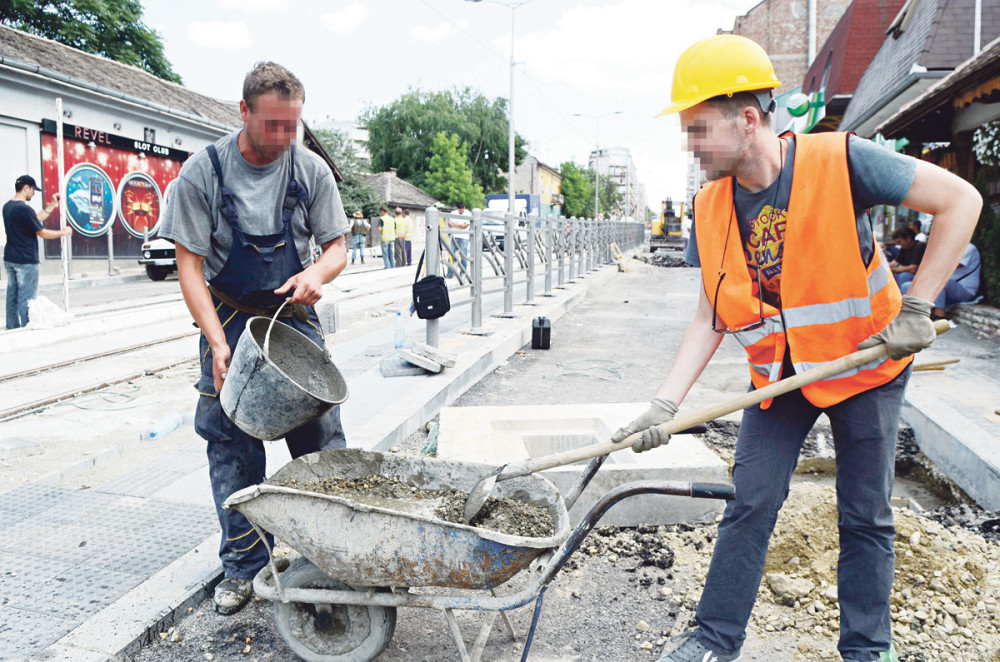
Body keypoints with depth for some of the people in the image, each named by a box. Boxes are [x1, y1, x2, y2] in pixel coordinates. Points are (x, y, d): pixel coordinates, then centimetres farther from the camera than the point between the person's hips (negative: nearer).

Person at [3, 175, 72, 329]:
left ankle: (12, 328, 17)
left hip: (10, 259, 9)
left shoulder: (7, 206, 10)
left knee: (12, 296, 13)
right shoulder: (24, 209, -18)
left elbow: (36, 219, 15)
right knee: (26, 299, -3)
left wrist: (52, 205, 17)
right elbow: (42, 233, -15)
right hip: (26, 261, -9)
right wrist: (63, 232, -1)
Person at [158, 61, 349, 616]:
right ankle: (243, 566, 20)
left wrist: (317, 272, -20)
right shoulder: (202, 172, -9)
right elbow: (189, 264, -8)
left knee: (321, 439, 1)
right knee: (233, 447, 5)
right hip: (230, 320, -1)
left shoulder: (311, 170, -3)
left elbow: (337, 247, 5)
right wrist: (218, 343, -19)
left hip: (295, 317, 1)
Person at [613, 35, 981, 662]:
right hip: (778, 370, 3)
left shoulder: (840, 162, -22)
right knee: (750, 505, 3)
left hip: (866, 363, -3)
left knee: (866, 517, 7)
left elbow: (961, 200, -16)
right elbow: (712, 318, -4)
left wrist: (916, 310, -20)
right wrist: (665, 404, -13)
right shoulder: (712, 209, -7)